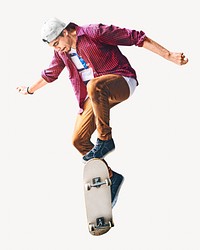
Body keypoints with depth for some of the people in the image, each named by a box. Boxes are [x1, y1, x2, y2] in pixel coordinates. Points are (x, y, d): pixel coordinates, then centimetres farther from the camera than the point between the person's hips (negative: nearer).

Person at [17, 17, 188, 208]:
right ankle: (111, 177, 9)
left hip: (122, 83, -8)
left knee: (94, 86, -41)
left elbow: (136, 37, -15)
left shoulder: (93, 33, -13)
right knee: (78, 140, -3)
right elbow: (50, 74, 30)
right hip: (95, 95, 8)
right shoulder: (61, 52, 8)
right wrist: (29, 90, 43)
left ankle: (105, 140, -27)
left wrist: (168, 56, -19)